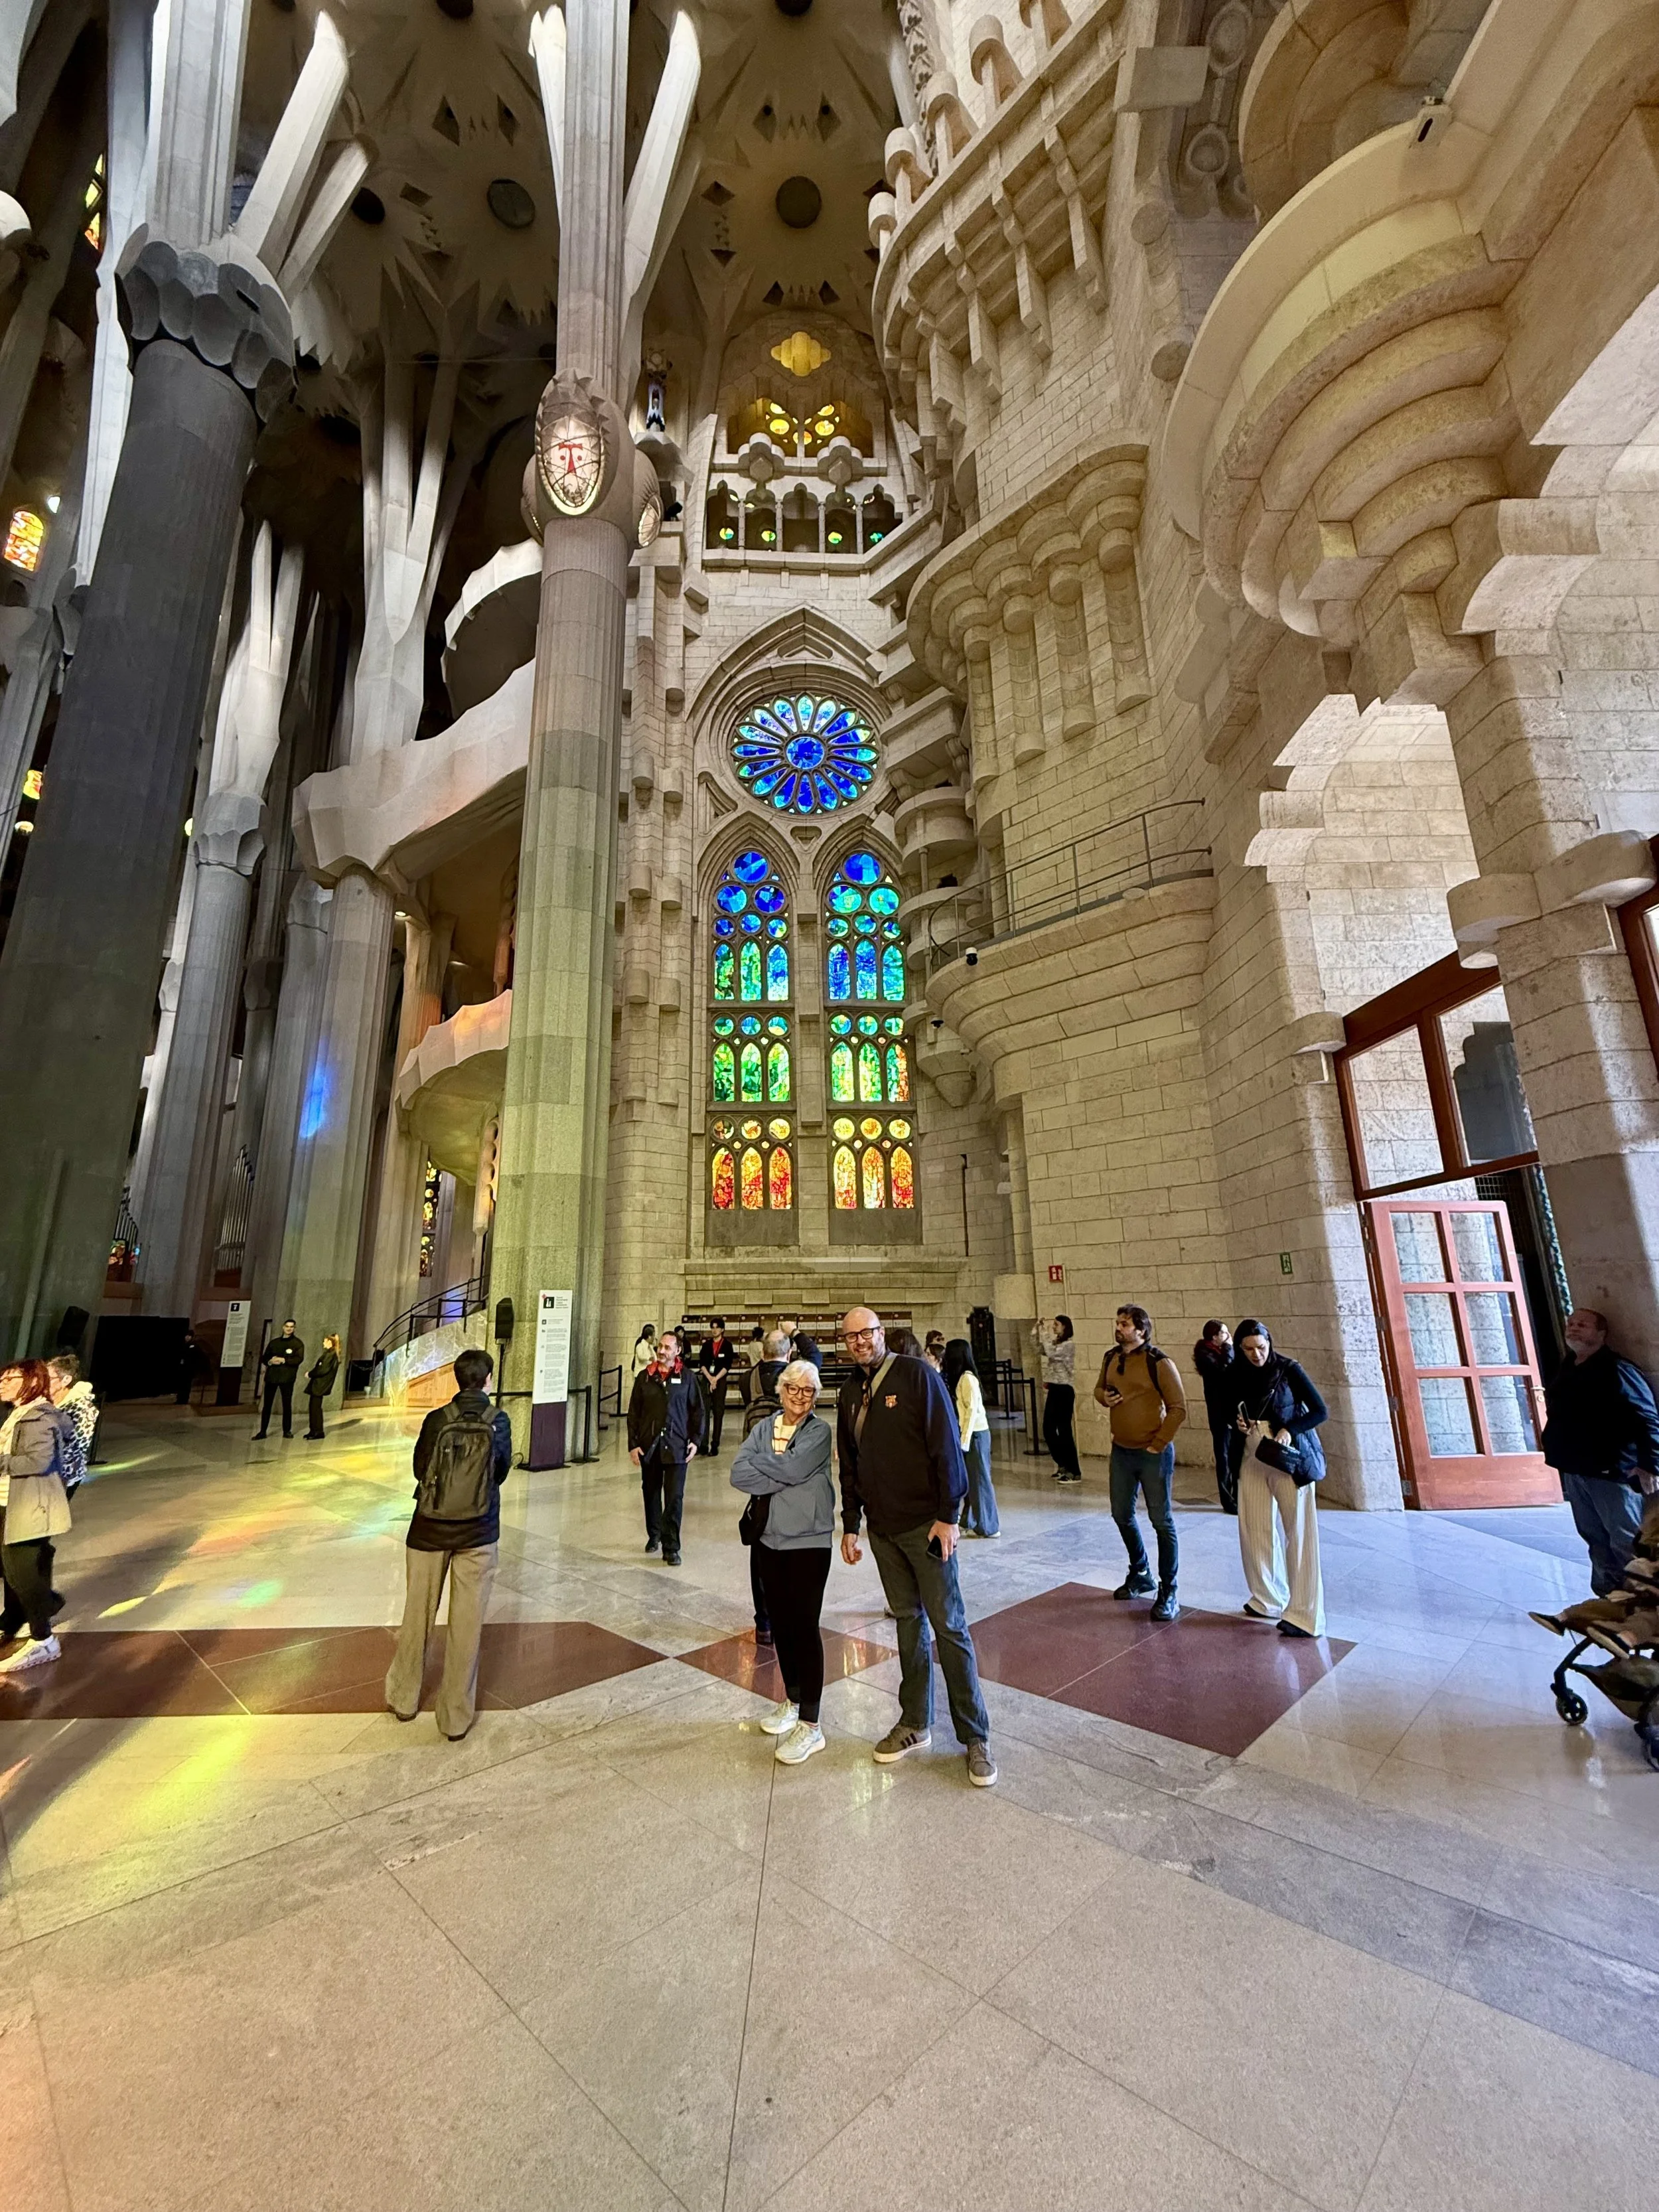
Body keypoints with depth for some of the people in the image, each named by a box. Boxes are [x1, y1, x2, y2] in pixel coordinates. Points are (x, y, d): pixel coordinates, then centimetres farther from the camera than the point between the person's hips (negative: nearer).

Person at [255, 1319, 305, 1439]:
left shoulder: (297, 1343, 4)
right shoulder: (274, 1342, 16)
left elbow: (299, 1359, -8)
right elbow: (264, 1358, 15)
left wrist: (283, 1360, -19)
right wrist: (270, 1361, -7)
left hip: (287, 1377, -3)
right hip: (271, 1376, 3)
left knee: (287, 1405, 0)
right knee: (267, 1404, 4)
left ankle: (287, 1430, 8)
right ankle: (262, 1431, 11)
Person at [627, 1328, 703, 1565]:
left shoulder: (686, 1378, -1)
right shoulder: (644, 1378, 3)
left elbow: (698, 1410, 4)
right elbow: (633, 1413, 5)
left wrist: (695, 1440, -3)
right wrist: (632, 1444, -1)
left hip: (677, 1446, -2)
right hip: (648, 1445, 2)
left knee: (674, 1498, -2)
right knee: (651, 1493, 15)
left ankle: (671, 1548, 7)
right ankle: (654, 1535, 36)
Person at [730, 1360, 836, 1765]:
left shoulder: (819, 1431, -8)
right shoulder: (764, 1428, 3)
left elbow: (793, 1469, -23)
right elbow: (738, 1475, -8)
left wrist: (757, 1462, -9)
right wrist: (782, 1478, -18)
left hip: (808, 1541, -5)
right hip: (769, 1538, 5)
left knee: (804, 1626, -2)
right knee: (780, 1622, 17)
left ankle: (810, 1725, 10)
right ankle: (792, 1701, 36)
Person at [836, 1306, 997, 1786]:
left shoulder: (917, 1375, -13)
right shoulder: (851, 1392, 7)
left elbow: (946, 1446, -14)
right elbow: (849, 1466, 14)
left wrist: (948, 1516, -16)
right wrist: (850, 1525, 13)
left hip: (925, 1523, -5)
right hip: (882, 1528, 5)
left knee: (949, 1625, 2)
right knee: (908, 1621, 15)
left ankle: (975, 1736, 16)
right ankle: (915, 1724, 29)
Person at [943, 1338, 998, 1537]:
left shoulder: (968, 1378, -16)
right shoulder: (960, 1377, 11)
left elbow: (973, 1409, -19)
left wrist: (965, 1440, -19)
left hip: (976, 1434, -9)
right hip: (968, 1433, 9)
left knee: (978, 1479, 1)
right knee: (970, 1480, 14)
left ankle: (988, 1527, 11)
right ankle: (971, 1523, 22)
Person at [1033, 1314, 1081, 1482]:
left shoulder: (1069, 1344, -12)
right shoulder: (1056, 1343, 13)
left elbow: (1051, 1353, -25)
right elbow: (1038, 1348, 13)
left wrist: (1045, 1334, -18)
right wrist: (1037, 1330, 2)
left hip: (1064, 1390, -9)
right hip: (1053, 1390, 9)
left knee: (1065, 1431, -5)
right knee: (1048, 1430, 12)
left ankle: (1075, 1473, 3)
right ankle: (1063, 1465, 25)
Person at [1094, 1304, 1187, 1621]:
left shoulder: (1159, 1362, -15)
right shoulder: (1111, 1358, 5)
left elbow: (1178, 1408, -14)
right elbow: (1100, 1388, 20)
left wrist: (1157, 1445, -15)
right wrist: (1104, 1397, -4)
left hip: (1153, 1454, -7)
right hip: (1121, 1451, 7)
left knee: (1162, 1521, 3)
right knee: (1122, 1515, 18)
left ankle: (1168, 1592, 17)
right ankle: (1140, 1574, 39)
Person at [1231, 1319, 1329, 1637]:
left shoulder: (1289, 1370, -7)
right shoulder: (1236, 1376, 4)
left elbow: (1320, 1411, -6)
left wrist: (1289, 1430, -21)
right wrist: (1238, 1424, -7)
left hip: (1289, 1457, -4)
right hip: (1252, 1458, 4)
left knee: (1299, 1533, -3)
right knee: (1255, 1531, 6)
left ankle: (1304, 1614, 4)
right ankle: (1268, 1600, 22)